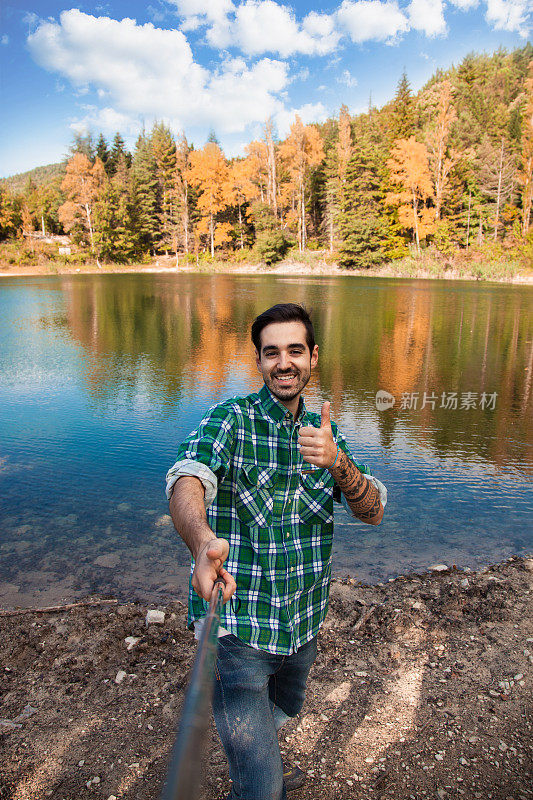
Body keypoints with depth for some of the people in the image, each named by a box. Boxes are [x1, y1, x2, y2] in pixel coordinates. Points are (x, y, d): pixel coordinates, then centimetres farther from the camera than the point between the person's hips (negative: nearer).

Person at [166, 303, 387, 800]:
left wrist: (337, 463, -28)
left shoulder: (324, 431, 1)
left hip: (303, 624, 6)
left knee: (284, 712, 32)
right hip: (238, 628, -5)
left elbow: (373, 512, -7)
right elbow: (186, 480, -35)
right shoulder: (230, 421, -16)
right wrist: (203, 541, -57)